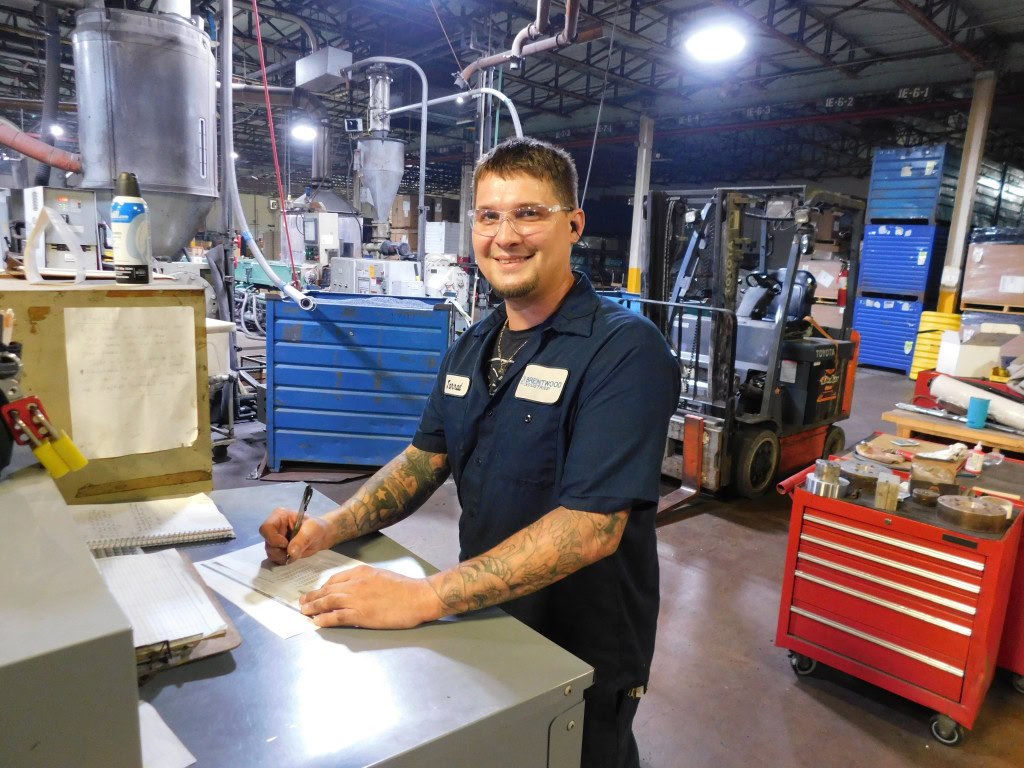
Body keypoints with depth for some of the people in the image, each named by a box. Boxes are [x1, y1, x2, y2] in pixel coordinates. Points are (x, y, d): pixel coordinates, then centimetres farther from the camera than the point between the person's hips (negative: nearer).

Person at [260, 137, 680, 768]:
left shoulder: (625, 349, -23)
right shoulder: (472, 347, 3)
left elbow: (591, 525, -30)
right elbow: (425, 460, 6)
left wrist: (424, 598, -34)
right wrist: (328, 530, -10)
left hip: (585, 657, -6)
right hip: (486, 624, 7)